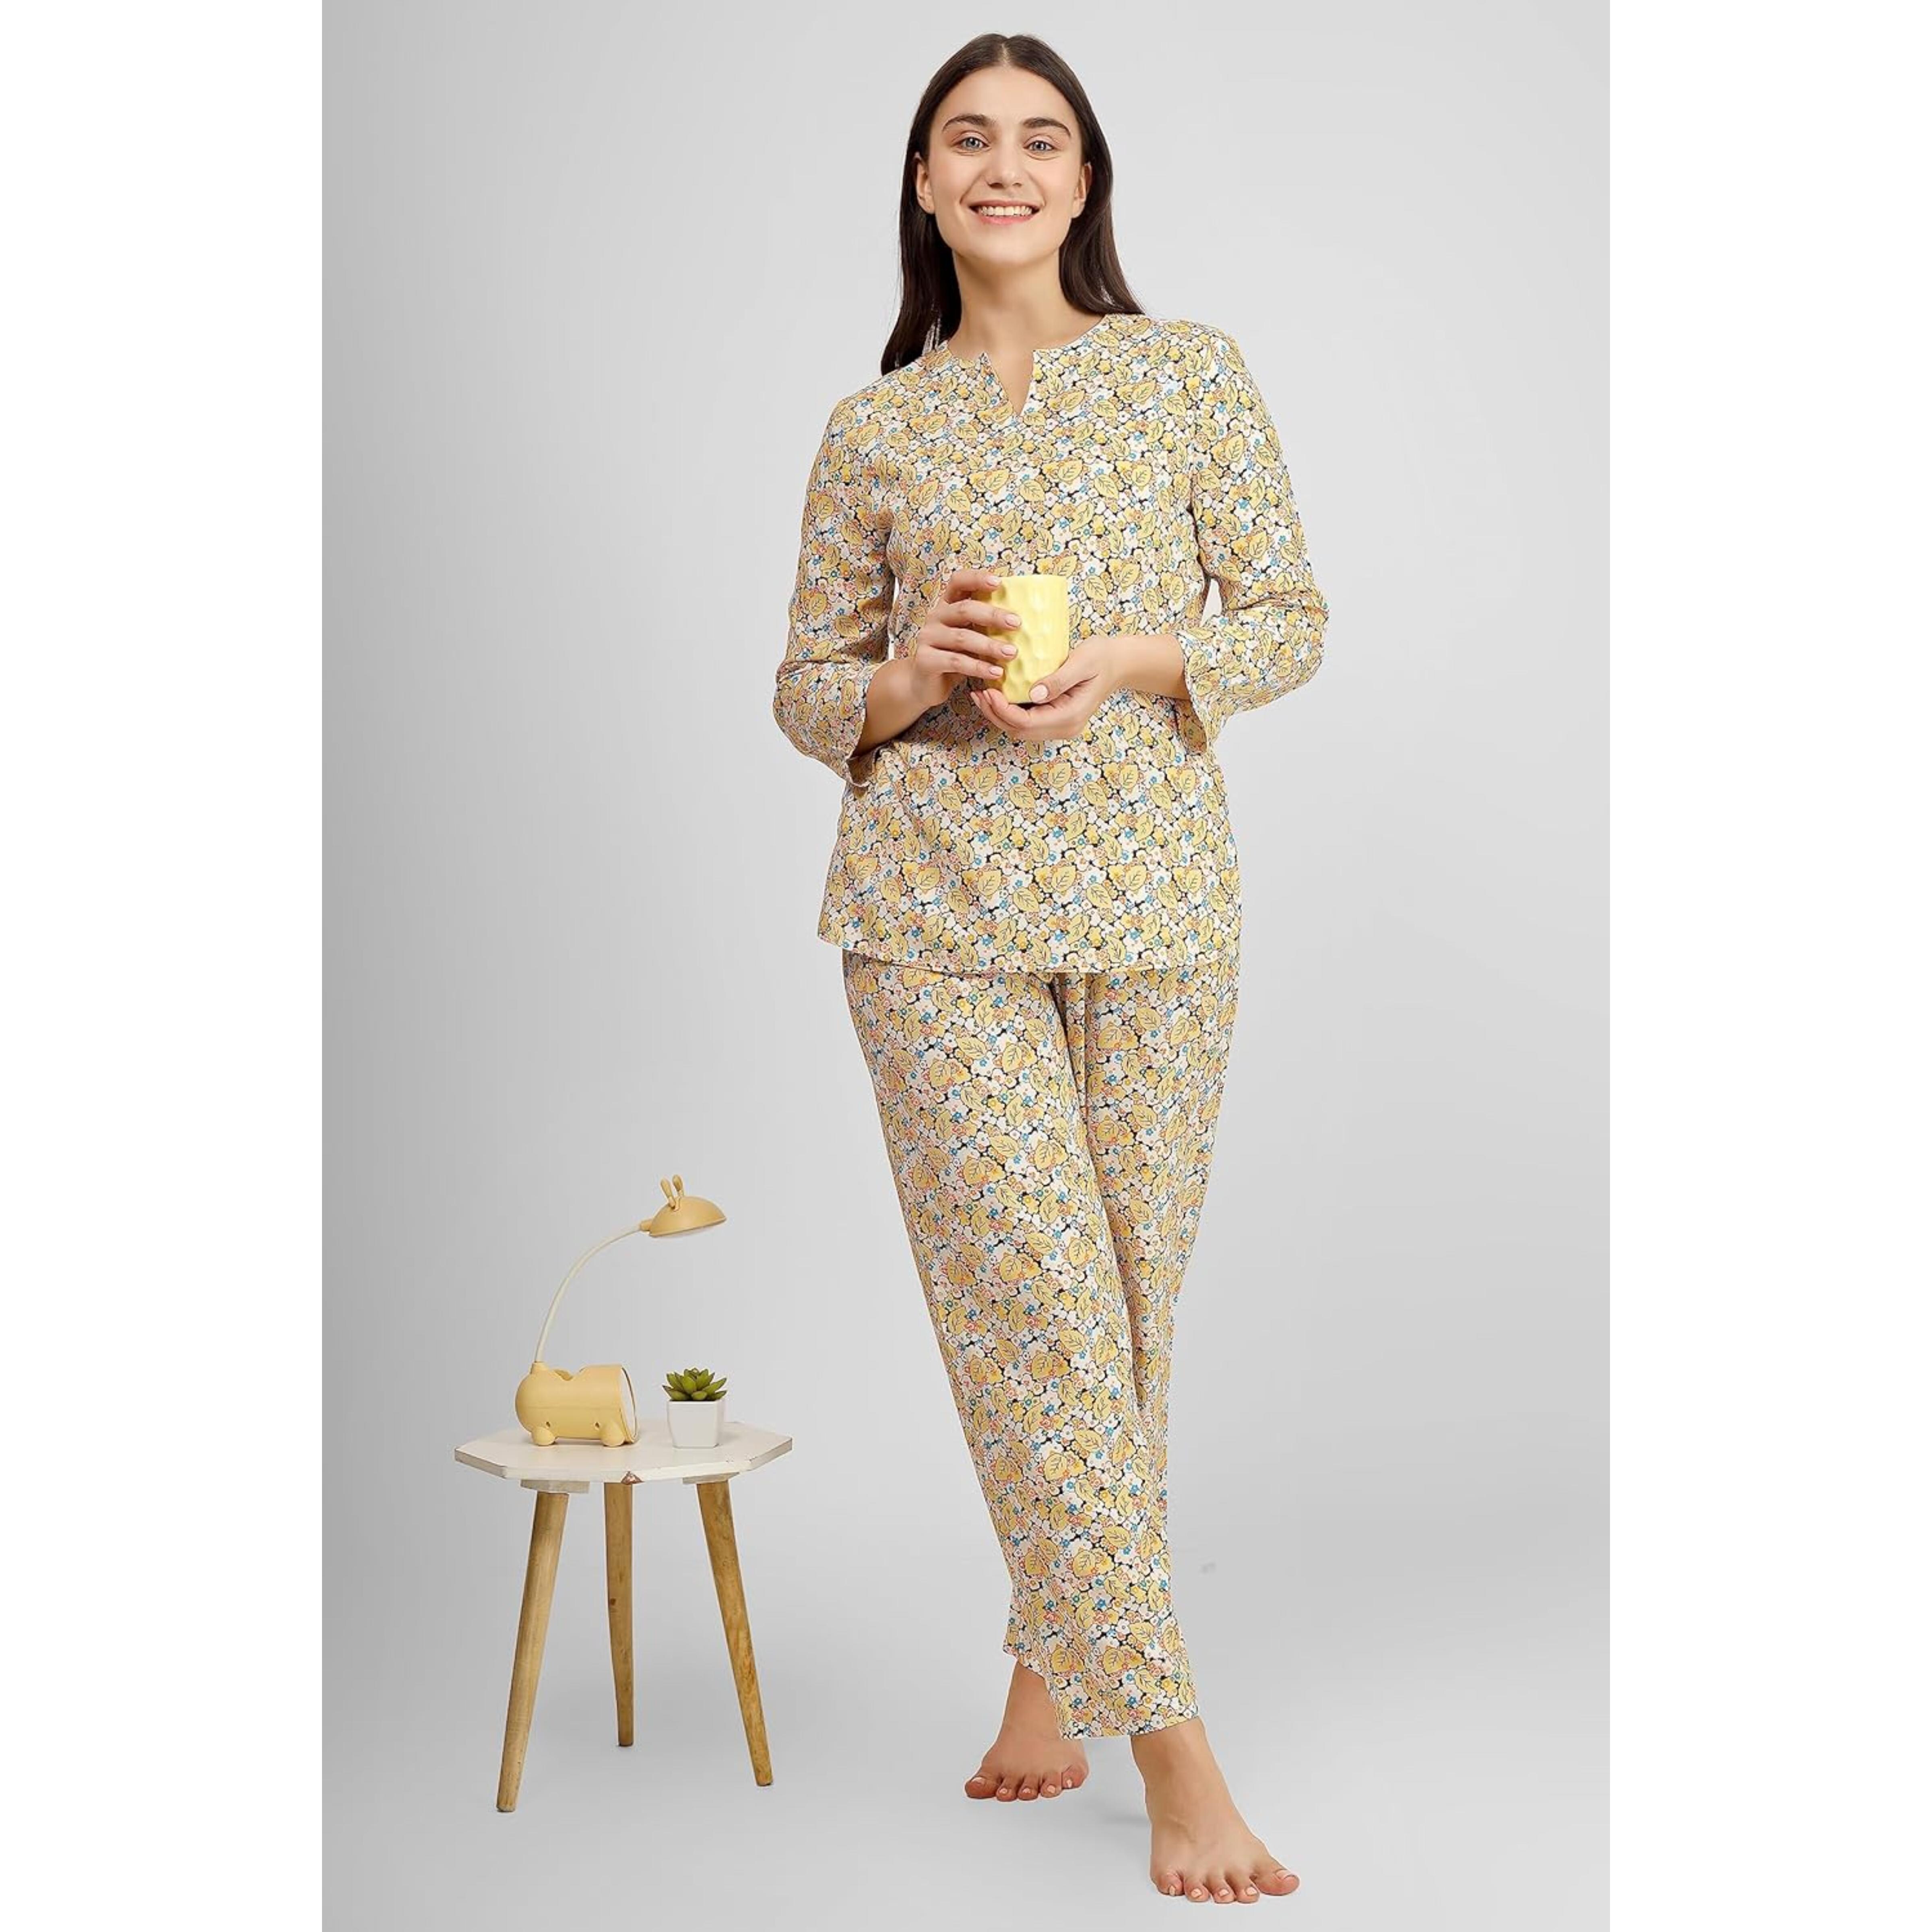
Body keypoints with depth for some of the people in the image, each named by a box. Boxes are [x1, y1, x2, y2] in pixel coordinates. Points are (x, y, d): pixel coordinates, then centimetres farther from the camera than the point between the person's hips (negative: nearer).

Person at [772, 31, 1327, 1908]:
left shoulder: (1191, 370, 7)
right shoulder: (872, 429, 9)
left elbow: (1289, 617, 5)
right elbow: (804, 689, 11)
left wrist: (1131, 657, -13)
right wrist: (909, 676, -10)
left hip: (1154, 903, 1)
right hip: (937, 910, 0)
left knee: (1123, 1301, 6)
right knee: (1035, 1297, -7)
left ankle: (1053, 1662, 27)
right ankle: (1172, 1743, -1)